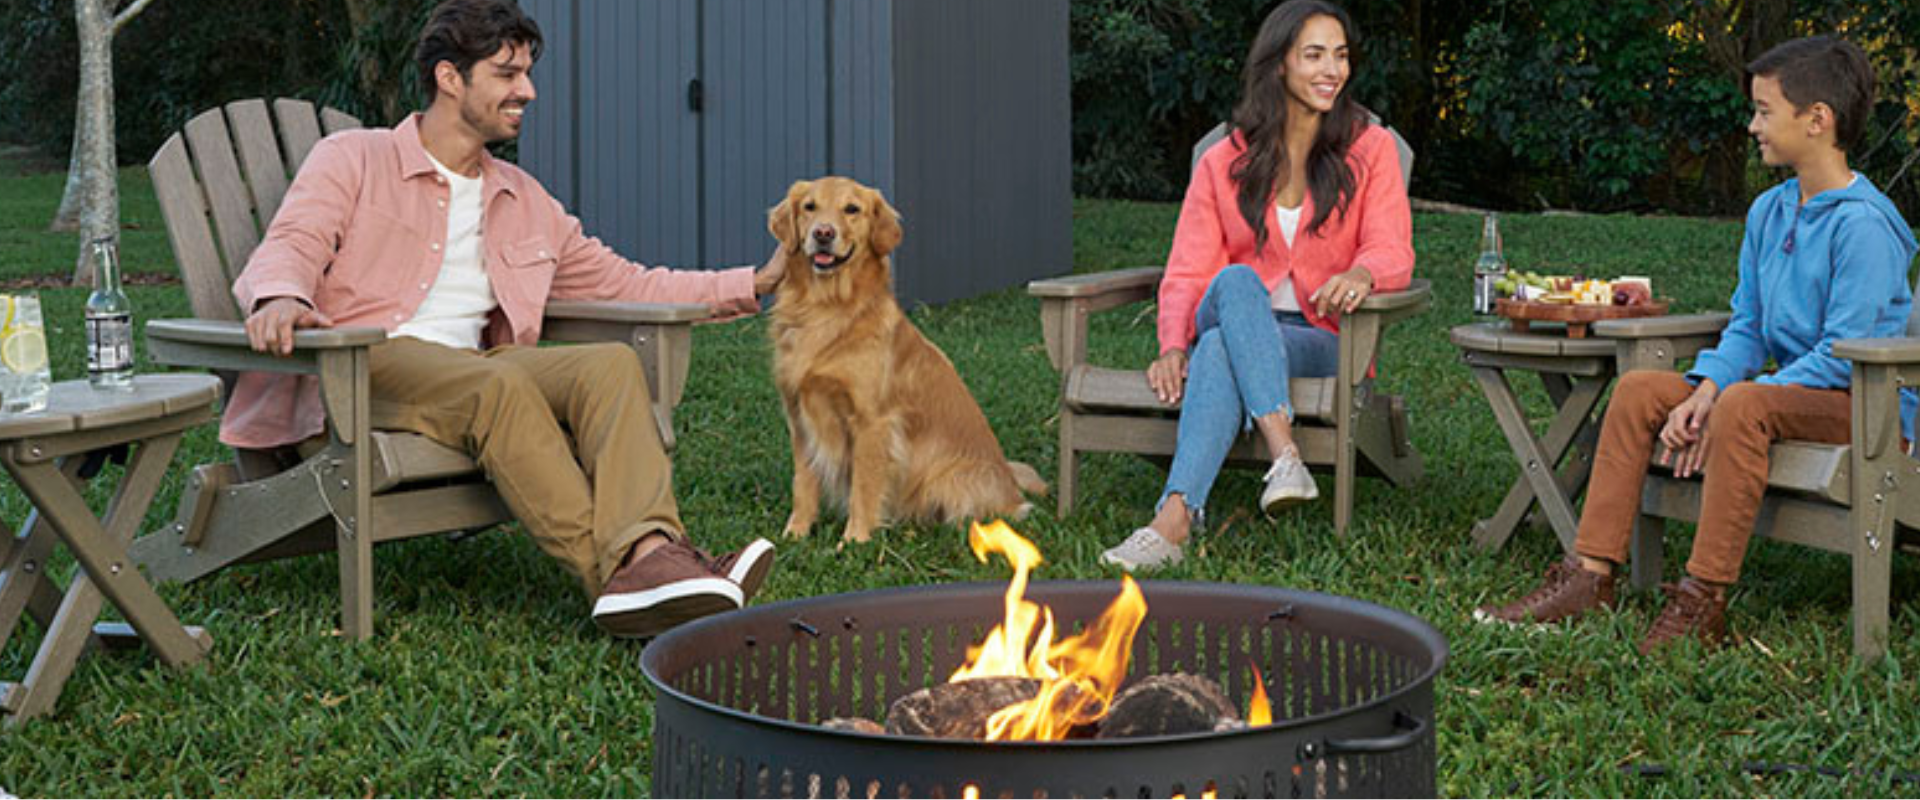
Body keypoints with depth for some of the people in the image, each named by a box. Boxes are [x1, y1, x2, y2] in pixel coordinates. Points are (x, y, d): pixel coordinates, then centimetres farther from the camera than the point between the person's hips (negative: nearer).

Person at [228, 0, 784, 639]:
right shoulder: (354, 159, 10)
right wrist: (280, 298, -32)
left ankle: (646, 553, -48)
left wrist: (752, 285, 17)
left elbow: (620, 283, 26)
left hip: (475, 366, 5)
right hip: (358, 368, -5)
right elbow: (289, 245, -6)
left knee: (612, 363, -23)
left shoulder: (521, 199, 25)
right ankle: (614, 573, -48)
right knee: (499, 383, -35)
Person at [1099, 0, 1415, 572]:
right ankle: (1284, 455, -50)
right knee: (1236, 282, -36)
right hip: (1227, 321, 2)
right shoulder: (1224, 163, 9)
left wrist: (1361, 274, -32)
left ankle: (1176, 518, -50)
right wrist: (1173, 346, -17)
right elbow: (1186, 273, 4)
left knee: (1221, 349, -35)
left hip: (1319, 341, -1)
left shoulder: (1369, 149, 7)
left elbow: (1393, 251, -5)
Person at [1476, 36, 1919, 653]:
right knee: (1638, 389, -2)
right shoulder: (1768, 212, 11)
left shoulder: (1863, 224, -17)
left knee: (1744, 406, -36)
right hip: (1792, 388, 9)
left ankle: (1703, 601, -33)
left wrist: (1727, 399, -23)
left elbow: (1844, 357, -21)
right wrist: (1707, 387, -9)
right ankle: (1591, 575, -8)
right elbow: (1746, 328, 13)